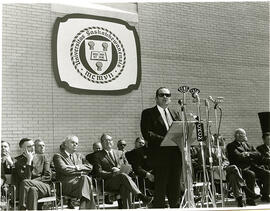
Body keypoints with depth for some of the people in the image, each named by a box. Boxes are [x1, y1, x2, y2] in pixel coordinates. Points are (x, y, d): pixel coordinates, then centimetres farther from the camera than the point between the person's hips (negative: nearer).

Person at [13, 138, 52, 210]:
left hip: (44, 187, 0)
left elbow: (48, 176, 6)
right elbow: (26, 178, -7)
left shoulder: (42, 157, 15)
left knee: (25, 183, -30)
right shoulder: (19, 162, 9)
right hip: (30, 187, 0)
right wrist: (29, 161, -7)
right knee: (33, 190, -37)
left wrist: (31, 181, -7)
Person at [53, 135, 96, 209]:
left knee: (86, 179, -32)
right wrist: (80, 172, -4)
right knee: (85, 179, -32)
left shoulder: (78, 155, 27)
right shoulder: (58, 156, 9)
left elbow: (90, 167, 14)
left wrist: (78, 167, -3)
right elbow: (64, 170, -8)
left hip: (80, 180, 4)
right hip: (66, 183, -4)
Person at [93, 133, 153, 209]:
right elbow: (99, 172, 1)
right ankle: (141, 196, -44)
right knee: (123, 176, -35)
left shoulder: (120, 153, 25)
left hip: (122, 180, 3)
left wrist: (120, 170, -4)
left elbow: (128, 167, 18)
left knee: (125, 186, -36)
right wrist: (113, 173, -13)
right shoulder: (98, 155, 13)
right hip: (109, 182, -3)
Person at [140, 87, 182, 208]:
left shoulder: (175, 114, 20)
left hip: (176, 156, 5)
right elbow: (146, 134, -9)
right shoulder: (148, 113, 2)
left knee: (175, 189, 9)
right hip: (160, 156, -5)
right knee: (160, 190, -2)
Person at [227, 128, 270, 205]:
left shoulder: (246, 144, 23)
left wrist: (249, 153, -9)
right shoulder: (231, 146, 1)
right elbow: (238, 156, -15)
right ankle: (249, 198, -25)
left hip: (252, 167, 7)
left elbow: (258, 154, 11)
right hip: (240, 168, -7)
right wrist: (251, 157, -7)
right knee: (251, 174, -35)